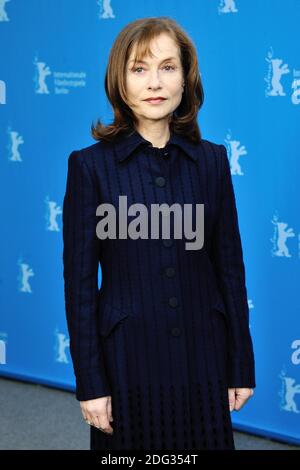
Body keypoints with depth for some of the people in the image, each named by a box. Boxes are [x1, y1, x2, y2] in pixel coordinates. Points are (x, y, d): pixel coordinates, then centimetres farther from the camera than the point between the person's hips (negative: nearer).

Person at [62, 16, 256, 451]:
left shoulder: (211, 160, 2)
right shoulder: (91, 165, -6)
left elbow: (230, 267, 5)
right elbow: (79, 281, -6)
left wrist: (242, 365, 5)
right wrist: (90, 383, -8)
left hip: (202, 358, 2)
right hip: (129, 360, -2)